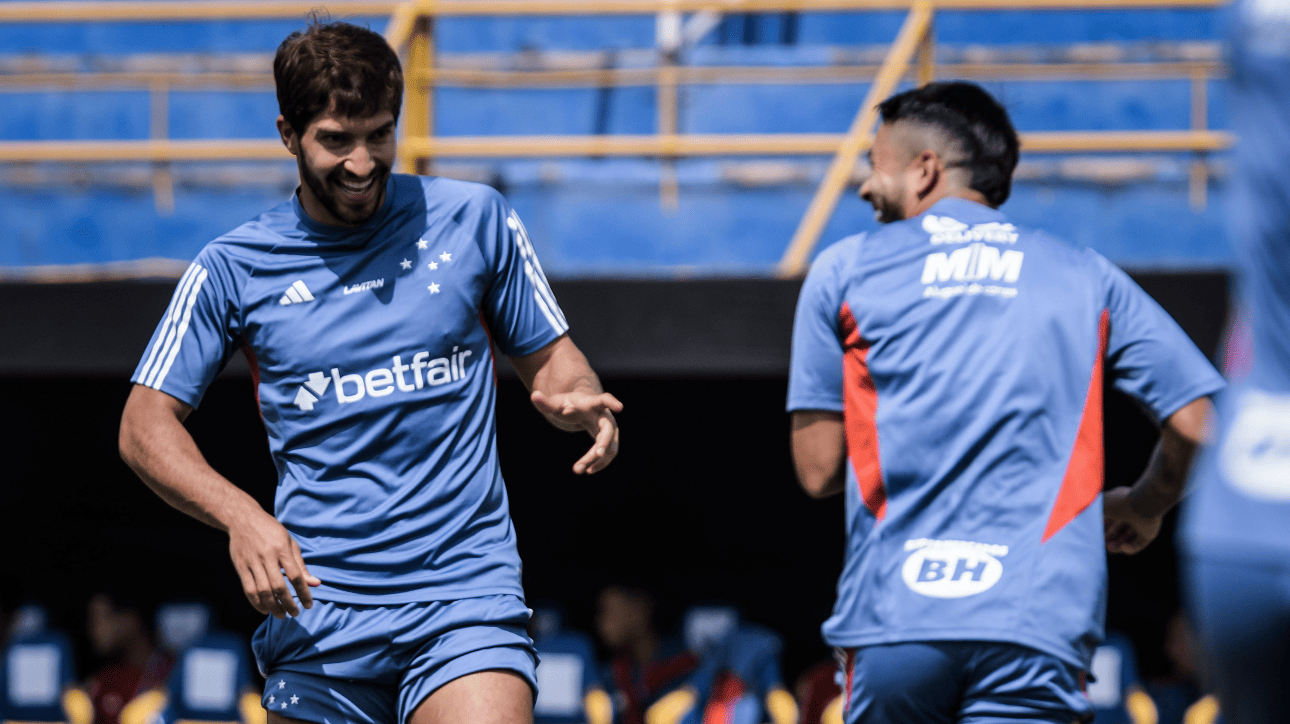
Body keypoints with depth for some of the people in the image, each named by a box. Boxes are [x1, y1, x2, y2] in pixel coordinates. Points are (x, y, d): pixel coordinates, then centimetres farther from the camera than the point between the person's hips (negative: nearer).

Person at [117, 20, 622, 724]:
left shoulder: (474, 219, 5)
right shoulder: (234, 267, 3)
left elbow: (548, 360, 15)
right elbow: (145, 425, 4)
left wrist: (580, 402, -9)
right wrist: (239, 514, -14)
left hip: (466, 594, -1)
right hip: (317, 608, 1)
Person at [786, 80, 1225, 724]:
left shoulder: (844, 269, 12)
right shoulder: (1086, 278, 15)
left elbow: (818, 470, 10)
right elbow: (1196, 424, 8)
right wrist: (1142, 507, 28)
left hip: (892, 619, 0)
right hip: (1037, 620, 0)